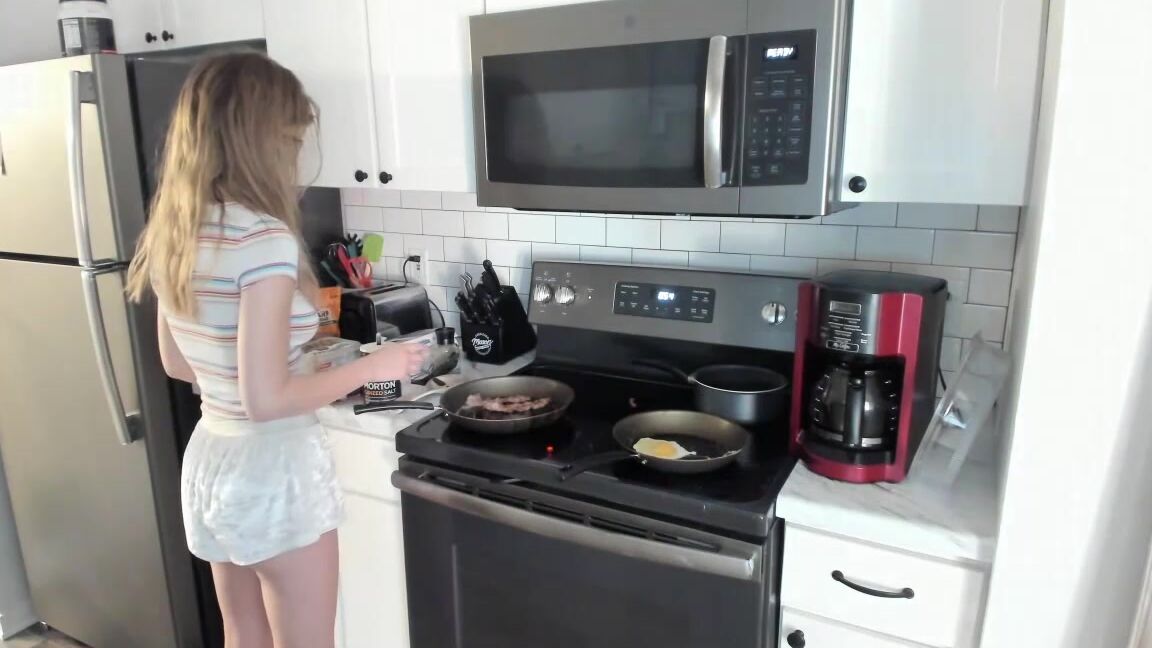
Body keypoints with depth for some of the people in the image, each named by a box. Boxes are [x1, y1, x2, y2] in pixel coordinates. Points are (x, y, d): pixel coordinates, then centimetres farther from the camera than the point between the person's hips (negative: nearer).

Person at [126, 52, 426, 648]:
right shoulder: (263, 237, -24)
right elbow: (266, 399, -25)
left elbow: (179, 365, 12)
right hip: (275, 471, -8)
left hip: (211, 462, 8)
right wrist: (372, 366, -13)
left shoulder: (173, 234, 2)